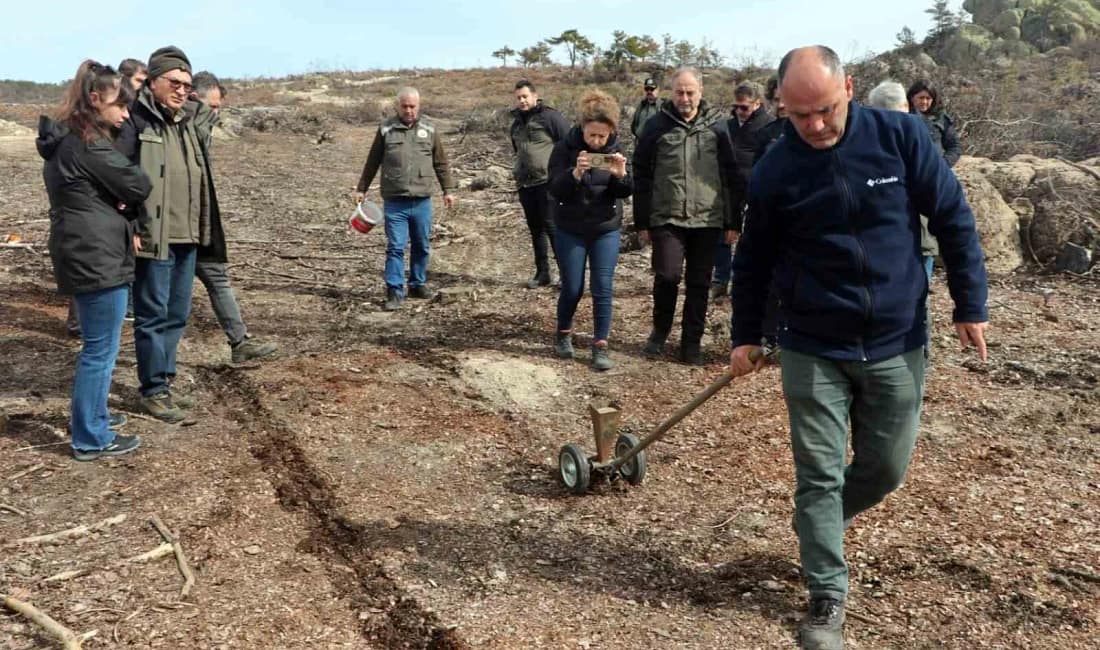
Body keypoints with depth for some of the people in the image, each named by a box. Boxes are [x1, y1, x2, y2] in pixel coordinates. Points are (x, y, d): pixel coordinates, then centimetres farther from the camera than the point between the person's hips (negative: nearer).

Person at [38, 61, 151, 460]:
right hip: (97, 259, -10)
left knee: (96, 344, 22)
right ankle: (90, 439, 8)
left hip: (82, 255, 10)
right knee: (101, 349, -1)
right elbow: (138, 186, -14)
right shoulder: (89, 145, -19)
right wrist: (128, 212, 8)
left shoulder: (64, 140, 13)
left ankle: (91, 416, 36)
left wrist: (124, 218, 1)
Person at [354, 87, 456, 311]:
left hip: (422, 201, 2)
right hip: (394, 202, -2)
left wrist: (448, 190, 8)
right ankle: (395, 292, 0)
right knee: (395, 248, -4)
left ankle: (418, 284, 27)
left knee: (422, 247, 12)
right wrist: (361, 189, 13)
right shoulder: (386, 129, 3)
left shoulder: (429, 129, 6)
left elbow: (441, 163, 11)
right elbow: (372, 162, 10)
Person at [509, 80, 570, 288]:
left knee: (552, 227, -8)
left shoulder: (550, 116, -7)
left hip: (548, 183, -7)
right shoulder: (517, 122, 15)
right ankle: (542, 273, 19)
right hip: (525, 184, 7)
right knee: (535, 230, 11)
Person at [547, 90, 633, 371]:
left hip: (606, 231, 1)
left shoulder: (615, 149, -4)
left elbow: (625, 192, -5)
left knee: (603, 289, -3)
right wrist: (575, 173, -33)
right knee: (572, 288, 6)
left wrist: (620, 174, -27)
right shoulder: (565, 148, -11)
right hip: (570, 231, -1)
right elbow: (554, 190, -15)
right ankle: (563, 335, 31)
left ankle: (600, 347, 5)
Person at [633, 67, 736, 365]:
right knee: (667, 276, -8)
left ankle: (692, 342, 19)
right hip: (666, 218, -1)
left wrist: (731, 222, 3)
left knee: (699, 283, 6)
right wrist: (642, 222, 1)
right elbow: (641, 175, 4)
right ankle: (660, 329, 18)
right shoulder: (657, 125, 2)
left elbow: (730, 176, 5)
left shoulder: (717, 125, 4)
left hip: (707, 219, 1)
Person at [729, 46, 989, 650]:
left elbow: (953, 220, -1)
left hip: (897, 344, 1)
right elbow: (753, 260, 4)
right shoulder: (775, 169, -8)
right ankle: (827, 598, 17)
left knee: (886, 468, 13)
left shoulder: (900, 135, -9)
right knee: (819, 475, 2)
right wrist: (745, 335, 7)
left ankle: (818, 525, 42)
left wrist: (971, 304, 0)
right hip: (812, 350, -1)